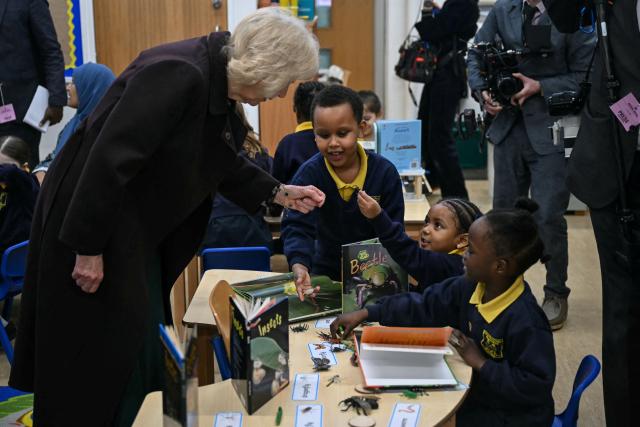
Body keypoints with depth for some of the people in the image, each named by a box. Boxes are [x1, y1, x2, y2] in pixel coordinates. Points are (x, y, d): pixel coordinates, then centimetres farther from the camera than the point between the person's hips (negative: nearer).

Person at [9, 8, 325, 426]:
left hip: (138, 230, 9)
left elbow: (223, 163, 17)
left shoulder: (220, 89, 2)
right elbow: (110, 158, -29)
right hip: (91, 220, -9)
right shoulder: (180, 74, -27)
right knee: (92, 351, 1)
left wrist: (278, 193, 11)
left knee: (141, 342, 16)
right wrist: (88, 248, -25)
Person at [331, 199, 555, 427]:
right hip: (476, 397, 7)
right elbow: (424, 306, 2)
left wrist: (480, 362, -25)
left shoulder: (525, 321, -29)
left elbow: (536, 386, -28)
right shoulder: (471, 287, -6)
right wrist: (365, 314, -1)